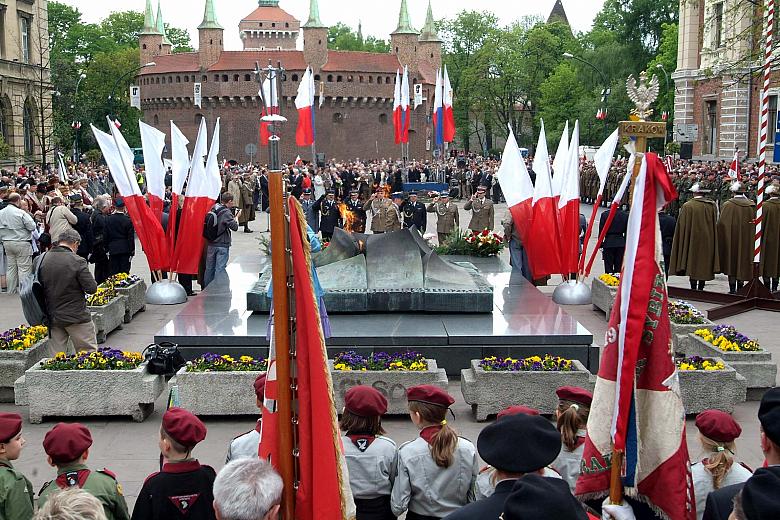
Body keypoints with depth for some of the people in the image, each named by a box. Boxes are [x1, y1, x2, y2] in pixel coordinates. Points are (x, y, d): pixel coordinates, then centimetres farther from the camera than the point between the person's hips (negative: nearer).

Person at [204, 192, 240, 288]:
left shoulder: (213, 209, 4)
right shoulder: (226, 212, -17)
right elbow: (234, 227, -18)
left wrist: (233, 215, 9)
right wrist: (236, 216, -3)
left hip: (211, 243, 7)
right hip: (222, 245, -6)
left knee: (209, 268, 15)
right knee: (220, 268, -1)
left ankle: (206, 288, 24)